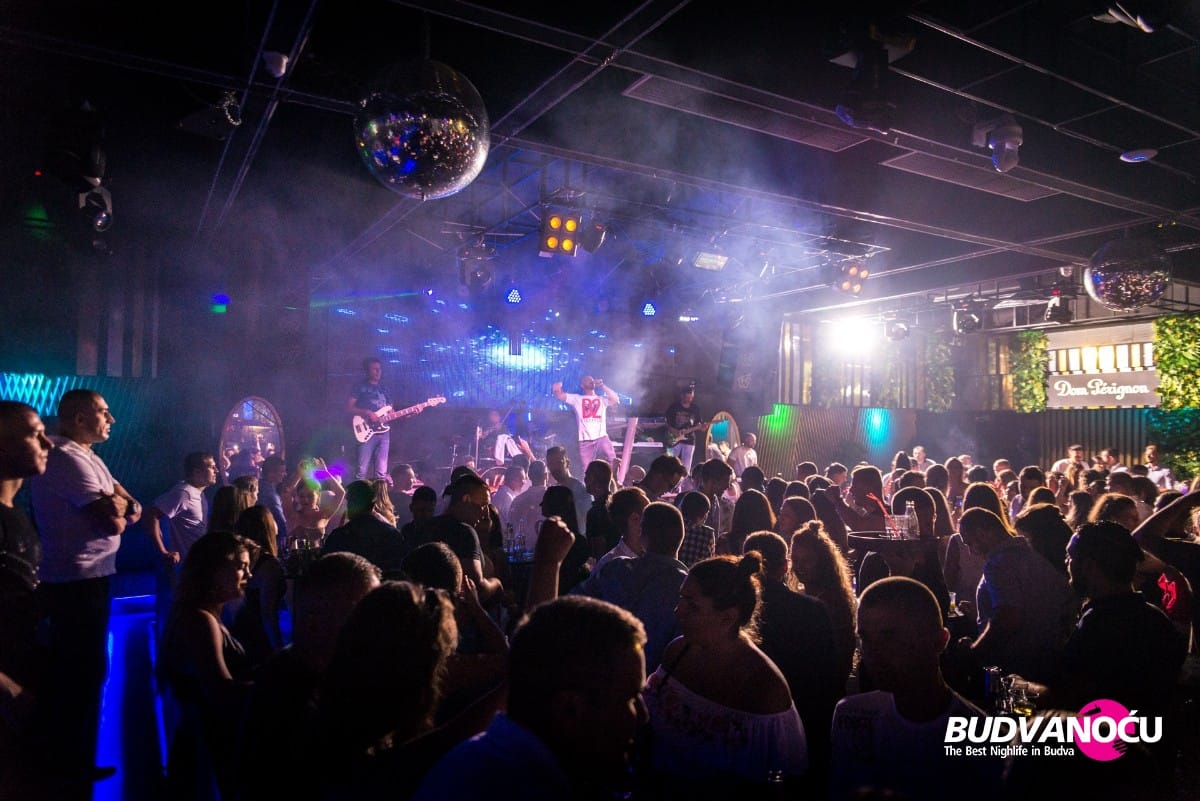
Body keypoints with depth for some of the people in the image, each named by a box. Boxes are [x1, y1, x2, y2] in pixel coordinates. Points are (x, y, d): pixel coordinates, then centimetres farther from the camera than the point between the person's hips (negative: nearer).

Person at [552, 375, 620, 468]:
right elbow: (559, 395, 2)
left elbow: (615, 399, -3)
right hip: (585, 440, 0)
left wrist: (602, 386, -5)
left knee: (613, 460, -20)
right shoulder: (576, 399, 13)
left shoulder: (602, 399, 15)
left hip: (601, 437, 0)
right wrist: (557, 389, -21)